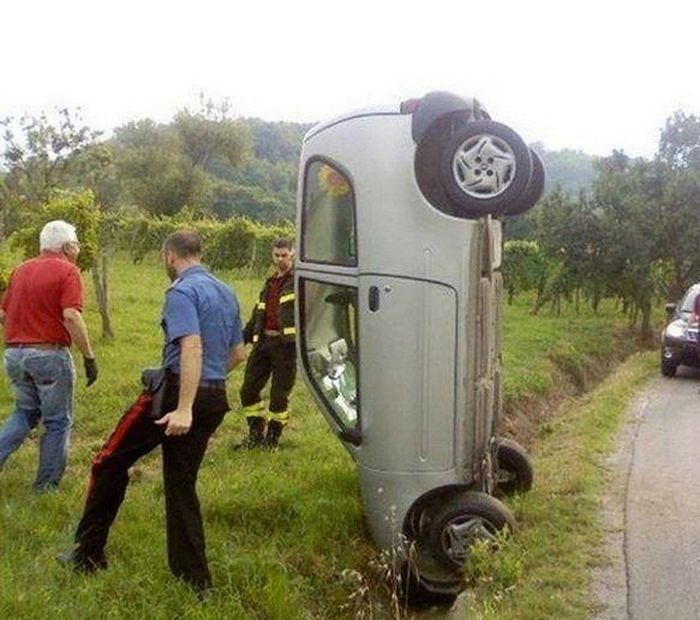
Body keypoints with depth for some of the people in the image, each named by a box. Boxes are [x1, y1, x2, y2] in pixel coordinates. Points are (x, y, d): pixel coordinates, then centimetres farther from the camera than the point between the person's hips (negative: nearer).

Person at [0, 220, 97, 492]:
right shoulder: (66, 271, -9)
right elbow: (71, 316, -21)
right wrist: (89, 357, -17)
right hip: (49, 354, -6)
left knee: (25, 413, 23)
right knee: (58, 422, 8)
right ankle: (47, 487, 14)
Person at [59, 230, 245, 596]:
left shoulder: (181, 292, -11)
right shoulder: (226, 293, 14)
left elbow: (192, 348, -25)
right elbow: (237, 354, 20)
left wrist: (184, 408, -29)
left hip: (176, 394, -7)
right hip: (215, 399, 8)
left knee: (111, 462, 10)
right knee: (182, 485, 13)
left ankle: (89, 555, 18)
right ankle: (195, 581, 13)